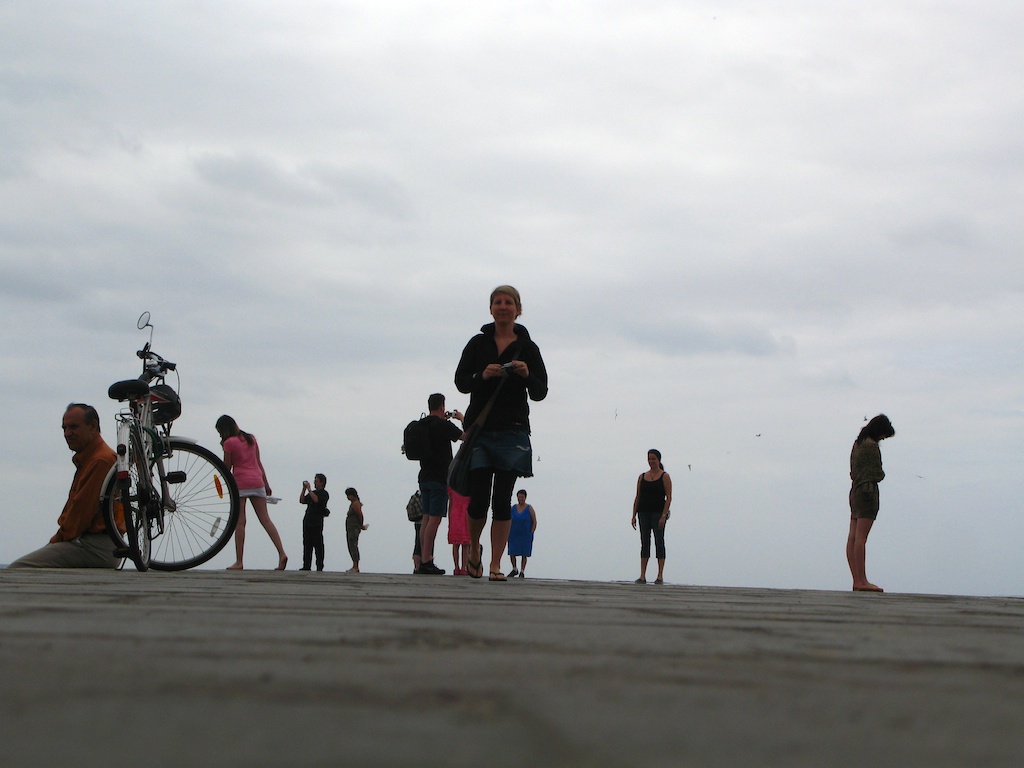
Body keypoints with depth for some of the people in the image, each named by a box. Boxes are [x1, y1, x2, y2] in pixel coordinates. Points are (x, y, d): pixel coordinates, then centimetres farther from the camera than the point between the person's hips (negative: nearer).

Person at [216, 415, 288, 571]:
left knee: (239, 522, -2)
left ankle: (239, 561, -4)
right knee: (265, 519, 2)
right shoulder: (251, 438, 14)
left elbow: (227, 468, -1)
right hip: (257, 481, 5)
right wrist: (266, 483, 19)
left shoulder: (229, 443, -4)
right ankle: (282, 553, -12)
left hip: (240, 483, -5)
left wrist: (224, 448, 6)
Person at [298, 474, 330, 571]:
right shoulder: (313, 492, 21)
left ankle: (319, 566, -8)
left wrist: (309, 489, -16)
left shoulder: (324, 494, -2)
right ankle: (306, 566, 6)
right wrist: (304, 489, 6)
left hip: (317, 523, -8)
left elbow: (316, 500, -21)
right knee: (307, 544, 5)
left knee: (318, 545, -8)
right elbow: (302, 501, 16)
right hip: (307, 521, 8)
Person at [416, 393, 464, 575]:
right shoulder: (443, 425, -11)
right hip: (438, 478, -8)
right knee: (435, 518, -9)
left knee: (427, 518, 9)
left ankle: (424, 559, 8)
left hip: (424, 477, 8)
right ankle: (426, 561, -15)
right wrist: (461, 418, 13)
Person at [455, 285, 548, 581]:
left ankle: (496, 565, 2)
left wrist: (527, 375, -17)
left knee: (502, 500, -3)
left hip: (512, 432, 0)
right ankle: (474, 548, 20)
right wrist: (482, 376, -16)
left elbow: (541, 392, 4)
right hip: (480, 431, 0)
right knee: (478, 498, -7)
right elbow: (460, 381, 3)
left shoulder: (528, 348, 6)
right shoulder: (478, 343, 9)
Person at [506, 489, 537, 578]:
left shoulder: (529, 509, -1)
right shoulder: (513, 508, 7)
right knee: (512, 553, -4)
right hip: (514, 535, 2)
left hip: (525, 535, -2)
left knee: (524, 554, -1)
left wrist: (531, 533, -9)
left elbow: (534, 522, -1)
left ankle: (522, 572, 5)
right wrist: (508, 533, 2)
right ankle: (514, 569, 13)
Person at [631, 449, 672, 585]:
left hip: (658, 512, -4)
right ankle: (642, 576, 3)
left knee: (659, 542, -4)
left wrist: (663, 516, -15)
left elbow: (669, 497, -6)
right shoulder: (642, 477, 11)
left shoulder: (664, 476, -1)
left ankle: (660, 576, -2)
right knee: (644, 543, 3)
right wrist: (634, 515, 4)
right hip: (643, 513, 4)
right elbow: (637, 497, 12)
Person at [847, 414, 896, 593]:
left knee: (853, 537, 3)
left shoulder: (857, 443, 16)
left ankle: (856, 580, 4)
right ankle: (862, 581, -14)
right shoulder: (871, 445, -11)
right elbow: (877, 474, -9)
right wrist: (880, 474, 11)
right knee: (861, 538, -12)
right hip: (868, 490, -9)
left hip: (855, 489, 9)